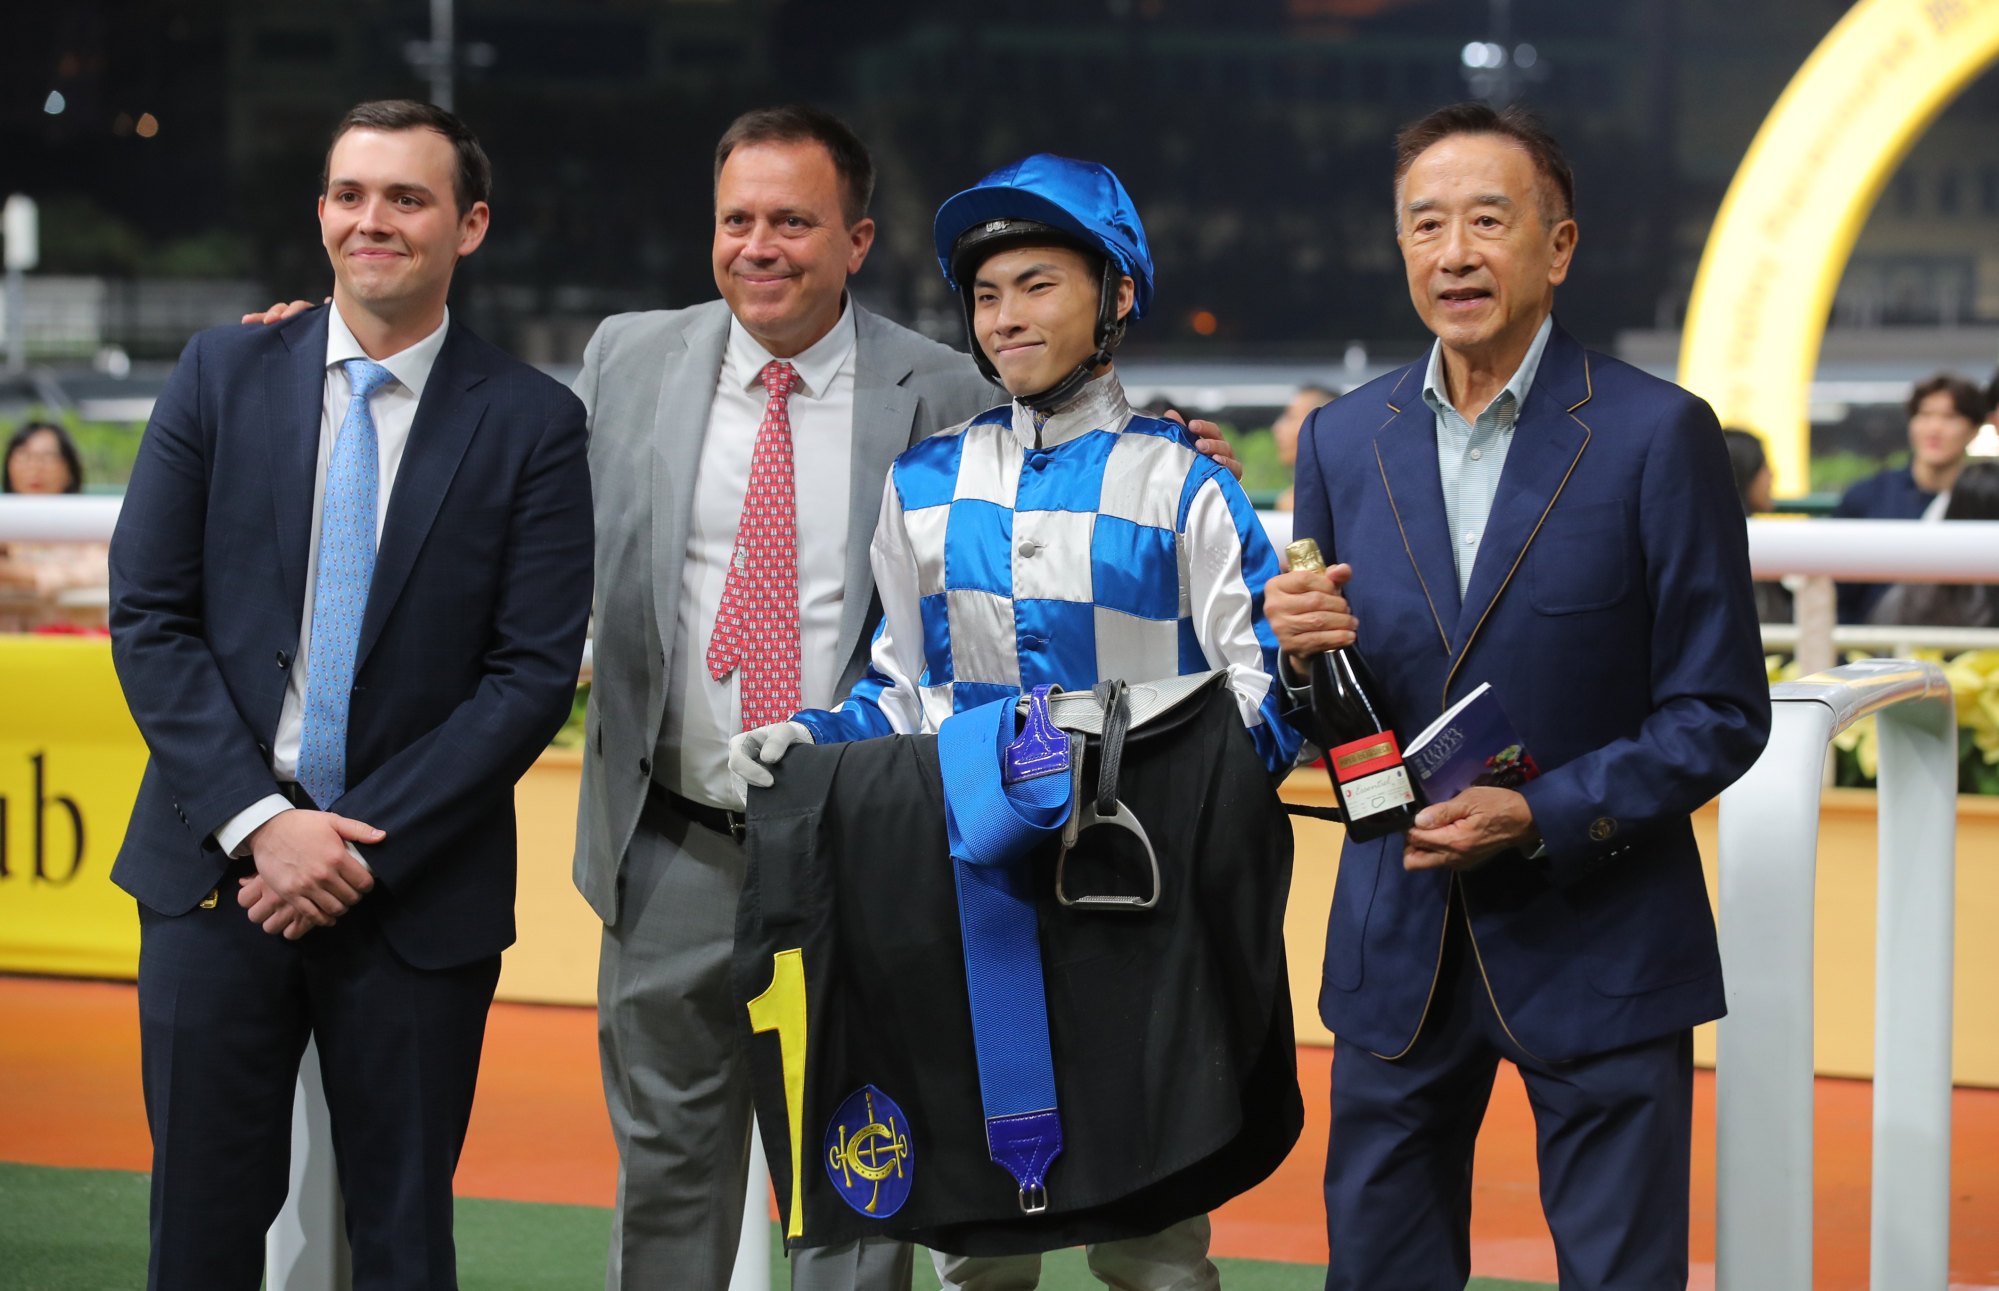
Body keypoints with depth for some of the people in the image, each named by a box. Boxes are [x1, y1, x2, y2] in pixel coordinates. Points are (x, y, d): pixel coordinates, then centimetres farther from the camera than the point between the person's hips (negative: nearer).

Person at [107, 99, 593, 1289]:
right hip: (219, 869, 1)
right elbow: (150, 617, 1)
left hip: (418, 893, -1)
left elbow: (537, 670, -6)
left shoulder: (534, 423, -1)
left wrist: (366, 846, -13)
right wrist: (259, 822, -11)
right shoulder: (222, 376, 4)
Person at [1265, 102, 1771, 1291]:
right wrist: (1296, 650, -10)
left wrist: (1544, 816, -18)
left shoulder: (1657, 435, -8)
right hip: (1399, 950, 4)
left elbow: (1721, 714, -7)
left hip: (1598, 950, -4)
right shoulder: (1345, 440, 6)